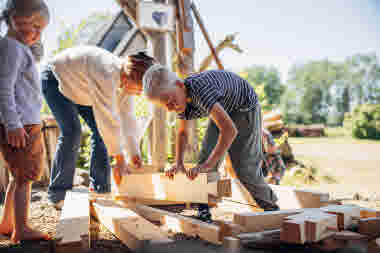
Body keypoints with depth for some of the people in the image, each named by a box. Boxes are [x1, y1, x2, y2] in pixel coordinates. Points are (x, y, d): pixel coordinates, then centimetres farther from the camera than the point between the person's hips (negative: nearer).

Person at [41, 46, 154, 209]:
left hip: (79, 88, 8)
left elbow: (127, 119, -9)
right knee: (72, 132, -21)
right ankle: (57, 195, -11)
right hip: (56, 79, -8)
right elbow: (108, 119, -41)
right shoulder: (106, 75, -40)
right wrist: (120, 160, -36)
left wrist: (134, 155, -9)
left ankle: (99, 189, 2)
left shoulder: (126, 79, -14)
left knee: (100, 131, -4)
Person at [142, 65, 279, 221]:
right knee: (206, 155, -7)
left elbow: (230, 129, -48)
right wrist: (179, 163, -10)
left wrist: (208, 164, -46)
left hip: (244, 108, -7)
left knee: (244, 167, -10)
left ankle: (272, 209, 13)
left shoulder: (200, 88, -41)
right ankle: (203, 212, 2)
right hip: (222, 109, 7)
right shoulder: (182, 101, -13)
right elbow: (182, 132, 3)